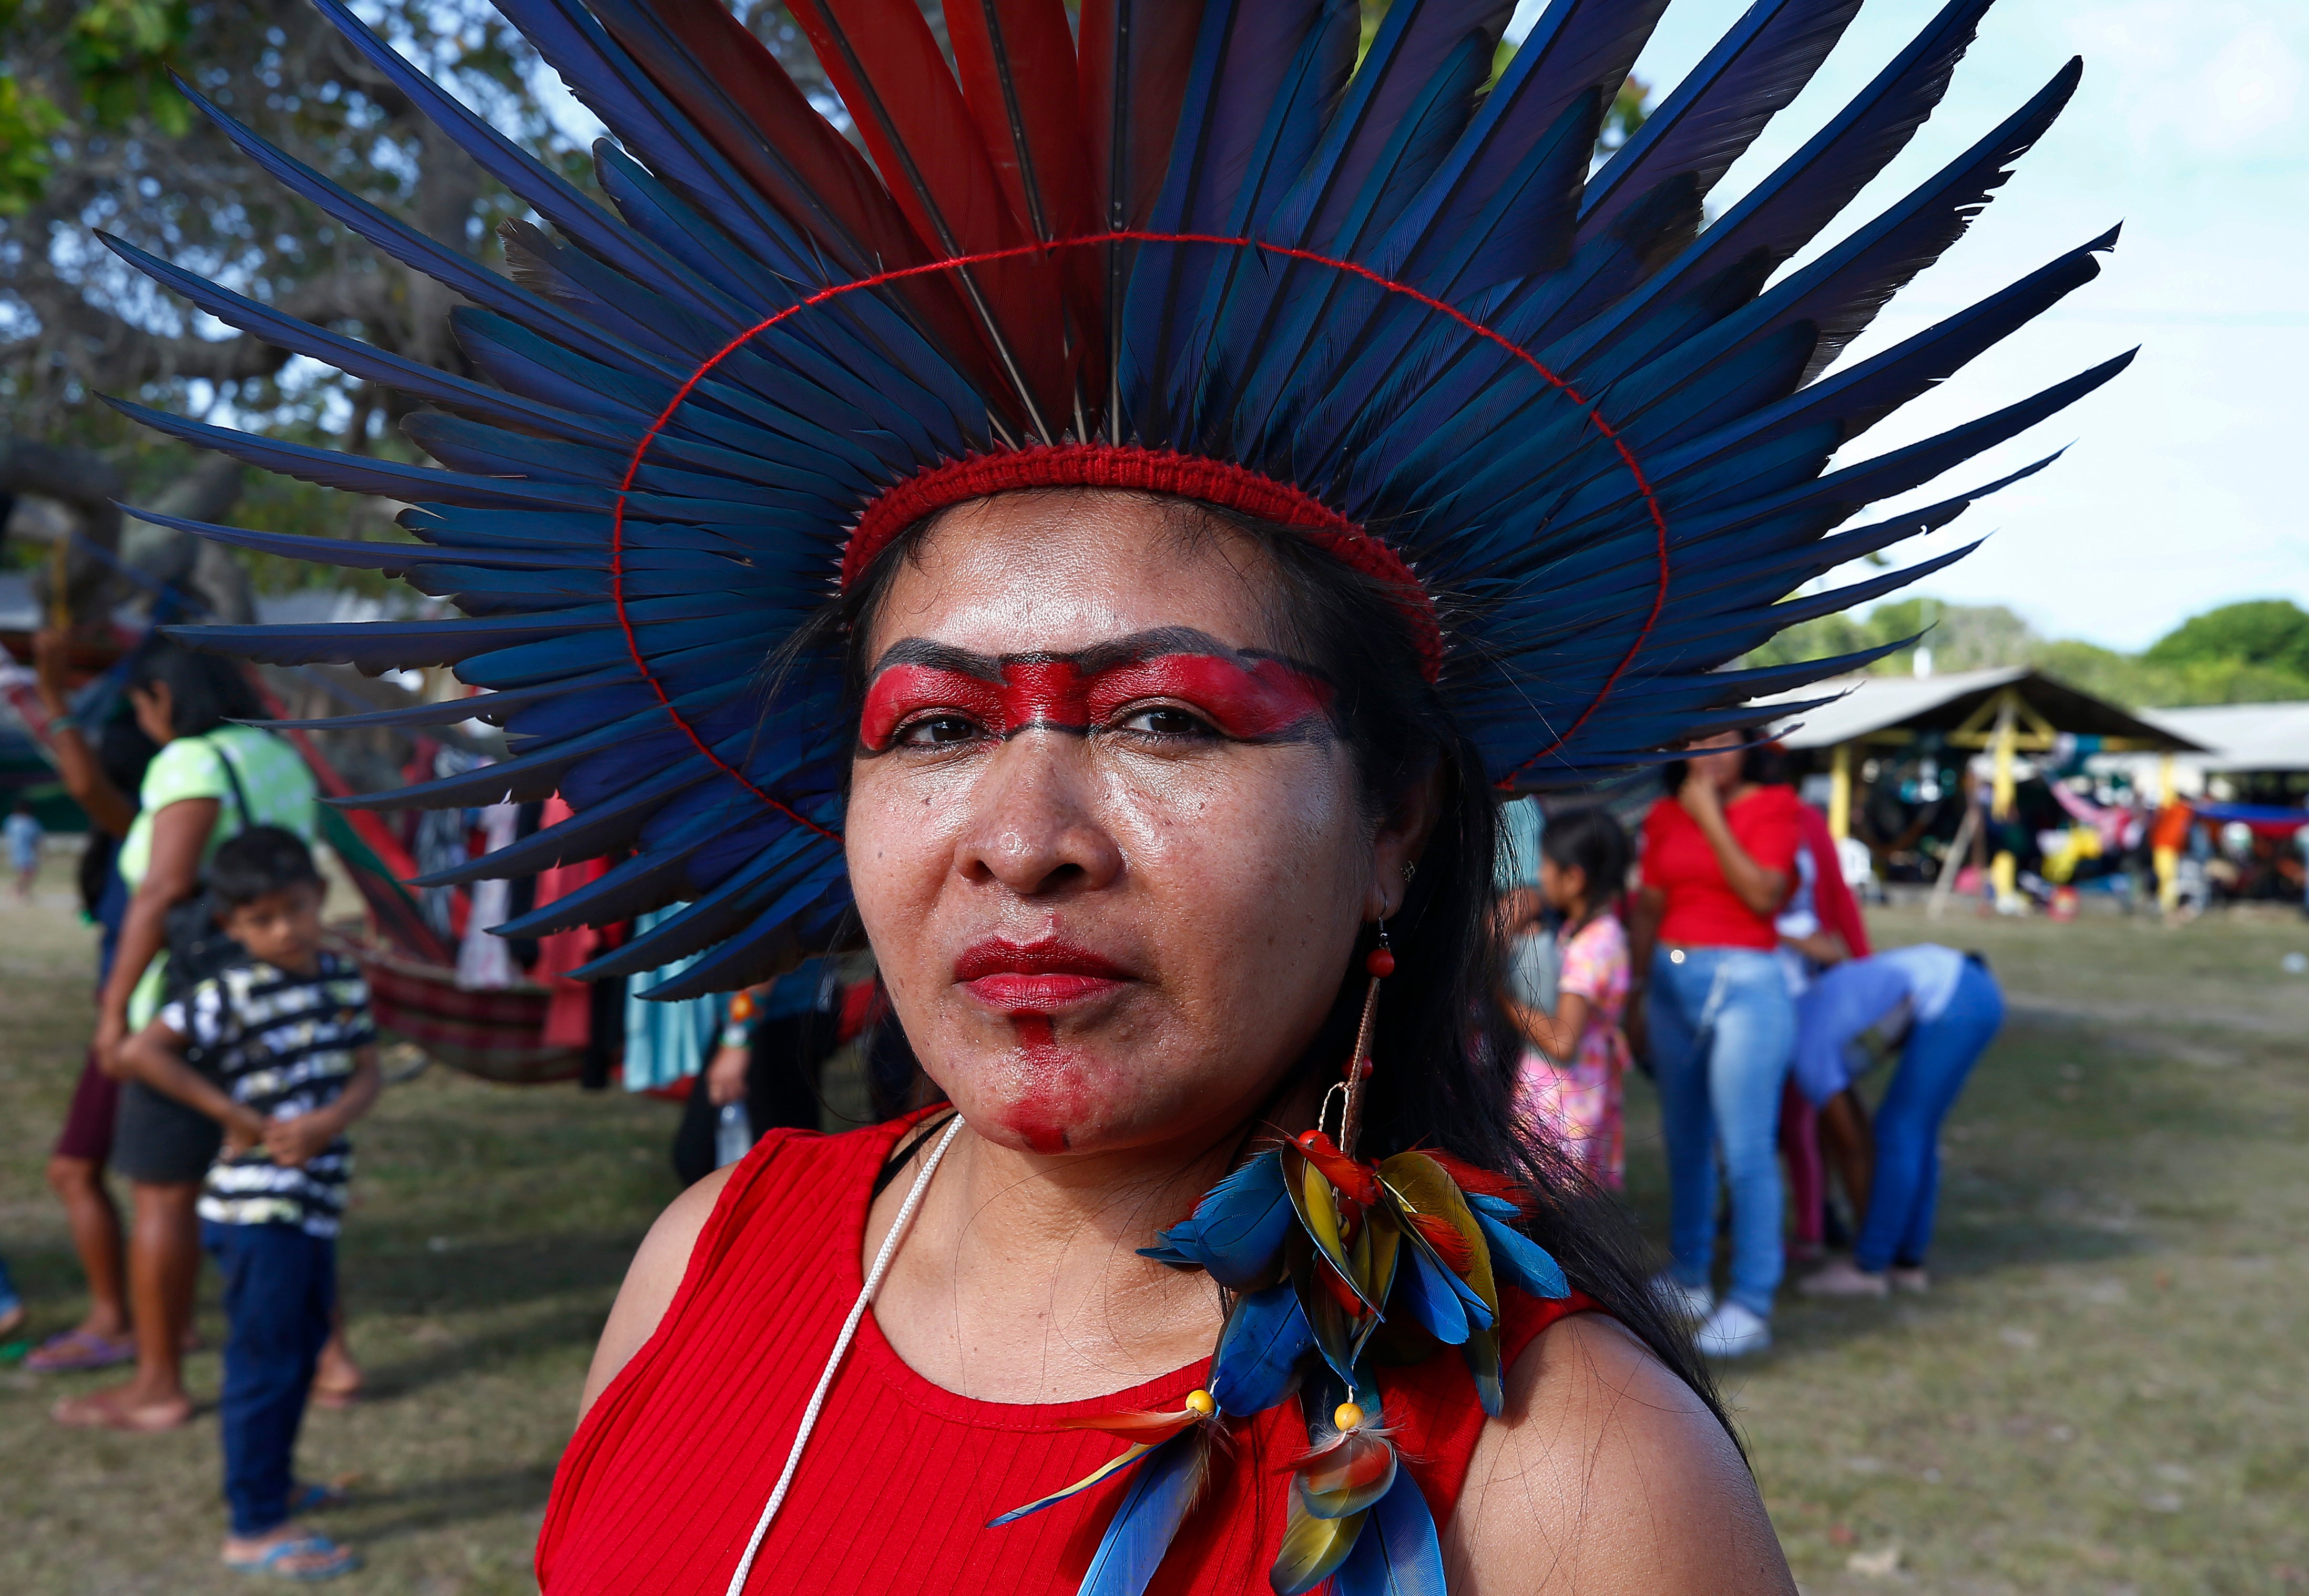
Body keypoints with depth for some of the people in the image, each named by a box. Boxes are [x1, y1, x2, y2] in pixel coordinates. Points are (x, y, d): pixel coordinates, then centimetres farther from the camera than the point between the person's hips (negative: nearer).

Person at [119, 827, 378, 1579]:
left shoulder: (344, 980, 5)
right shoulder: (232, 995, -14)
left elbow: (365, 1073, 5)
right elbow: (141, 1051, -19)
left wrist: (330, 1120, -16)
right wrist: (237, 1116, -17)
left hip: (316, 1199, 7)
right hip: (258, 1207, -7)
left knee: (302, 1346, 21)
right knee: (265, 1361, -2)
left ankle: (271, 1480, 40)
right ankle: (256, 1529, 6)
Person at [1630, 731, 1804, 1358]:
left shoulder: (1772, 807, -3)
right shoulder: (1666, 816, 10)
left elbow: (1764, 895, -15)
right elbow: (1649, 908, 12)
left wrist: (1712, 819, -13)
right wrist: (1634, 994, 11)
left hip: (1745, 984, -5)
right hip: (1672, 982, 5)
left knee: (1746, 1152, -7)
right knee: (1685, 1143, 13)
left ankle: (1751, 1307, -3)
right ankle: (1688, 1276, 26)